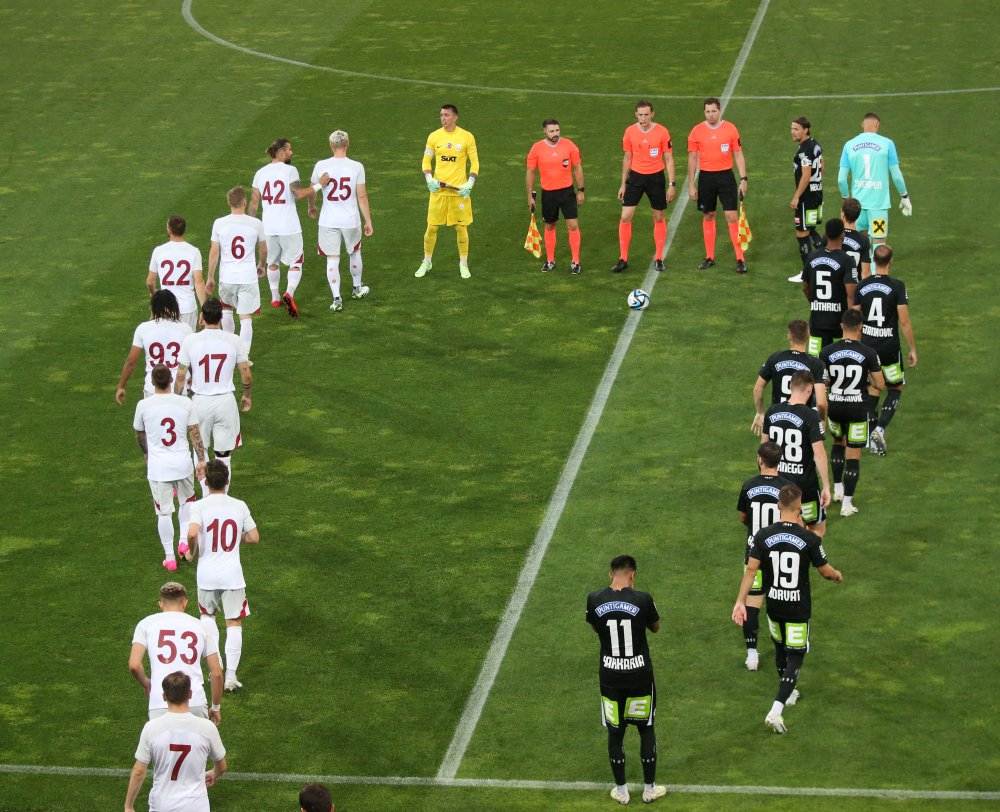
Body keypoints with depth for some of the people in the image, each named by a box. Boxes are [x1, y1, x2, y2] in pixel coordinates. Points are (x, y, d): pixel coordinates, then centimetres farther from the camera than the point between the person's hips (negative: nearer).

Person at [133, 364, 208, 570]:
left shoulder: (144, 405, -5)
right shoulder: (185, 403, -4)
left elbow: (139, 435, 10)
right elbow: (195, 434, -4)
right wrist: (201, 460, 3)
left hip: (158, 468, -1)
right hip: (183, 464, 1)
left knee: (163, 512, 7)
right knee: (187, 501, 27)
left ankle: (169, 557, 11)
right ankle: (184, 540, 16)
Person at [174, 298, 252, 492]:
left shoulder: (190, 341, -8)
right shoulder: (234, 341, -6)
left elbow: (180, 376, -4)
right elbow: (246, 375, 0)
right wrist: (247, 396, 18)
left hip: (201, 402, 0)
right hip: (226, 401, 0)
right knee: (224, 456, 9)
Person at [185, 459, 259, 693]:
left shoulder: (199, 506, -10)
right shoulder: (239, 506, -2)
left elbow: (192, 533, -26)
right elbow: (254, 537, 0)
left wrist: (191, 552, -6)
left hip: (207, 575, 0)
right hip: (233, 575, 0)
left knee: (207, 615, 24)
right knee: (234, 623, 8)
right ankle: (231, 675, 1)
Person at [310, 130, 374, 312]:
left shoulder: (321, 166, -7)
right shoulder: (356, 167, -9)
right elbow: (362, 196, -5)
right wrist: (368, 221, 3)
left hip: (328, 221, 0)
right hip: (351, 220, 1)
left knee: (332, 259, 5)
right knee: (354, 252, 24)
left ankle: (336, 298, -4)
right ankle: (357, 288, 40)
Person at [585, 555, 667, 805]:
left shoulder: (595, 600, -10)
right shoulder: (643, 600, -16)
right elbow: (655, 627, 5)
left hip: (610, 678, 1)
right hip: (640, 676, -1)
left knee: (615, 732, 15)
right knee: (646, 729, 17)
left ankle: (621, 790, 26)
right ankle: (649, 788, 25)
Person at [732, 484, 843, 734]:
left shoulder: (763, 536, -9)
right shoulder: (809, 539, -16)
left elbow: (751, 570, -11)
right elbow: (825, 571, -4)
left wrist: (740, 601, -7)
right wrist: (837, 575, 19)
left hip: (773, 605, 3)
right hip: (798, 608, -3)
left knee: (780, 648, 26)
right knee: (795, 658, 4)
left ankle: (787, 693, 45)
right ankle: (776, 711, -10)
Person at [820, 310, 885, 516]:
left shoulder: (827, 352, -9)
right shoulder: (869, 354, -12)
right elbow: (880, 385, -5)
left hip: (834, 406, 2)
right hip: (858, 408, -2)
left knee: (838, 442, 30)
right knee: (853, 456, 7)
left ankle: (838, 489, 31)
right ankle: (847, 503, 7)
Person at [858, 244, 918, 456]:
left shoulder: (862, 286, 0)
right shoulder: (897, 286, -11)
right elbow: (904, 321, -12)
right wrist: (913, 349, -3)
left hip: (867, 345, 3)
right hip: (889, 347, -3)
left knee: (873, 390, 16)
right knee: (896, 389, 14)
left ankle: (873, 438, 15)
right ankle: (880, 429, -5)